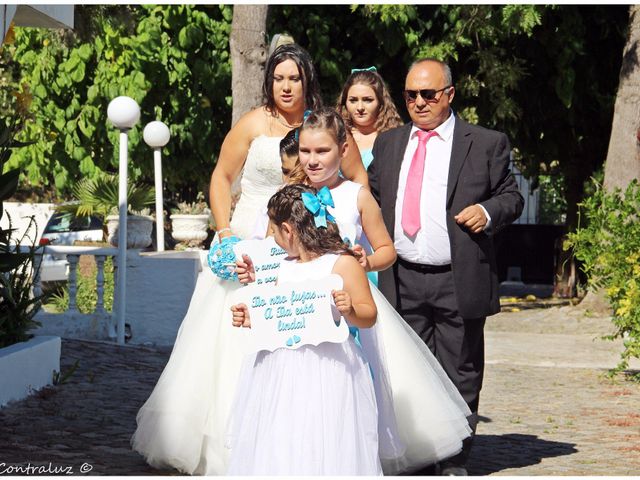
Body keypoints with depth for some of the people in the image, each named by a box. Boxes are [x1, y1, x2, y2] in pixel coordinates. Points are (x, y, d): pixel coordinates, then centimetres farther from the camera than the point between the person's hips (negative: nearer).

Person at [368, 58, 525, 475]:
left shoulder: (487, 143, 3)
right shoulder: (389, 144, 15)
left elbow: (512, 196, 5)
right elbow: (372, 197, 18)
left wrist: (488, 212, -15)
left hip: (459, 282, -3)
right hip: (403, 281, 3)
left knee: (459, 376, 3)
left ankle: (455, 463, 12)